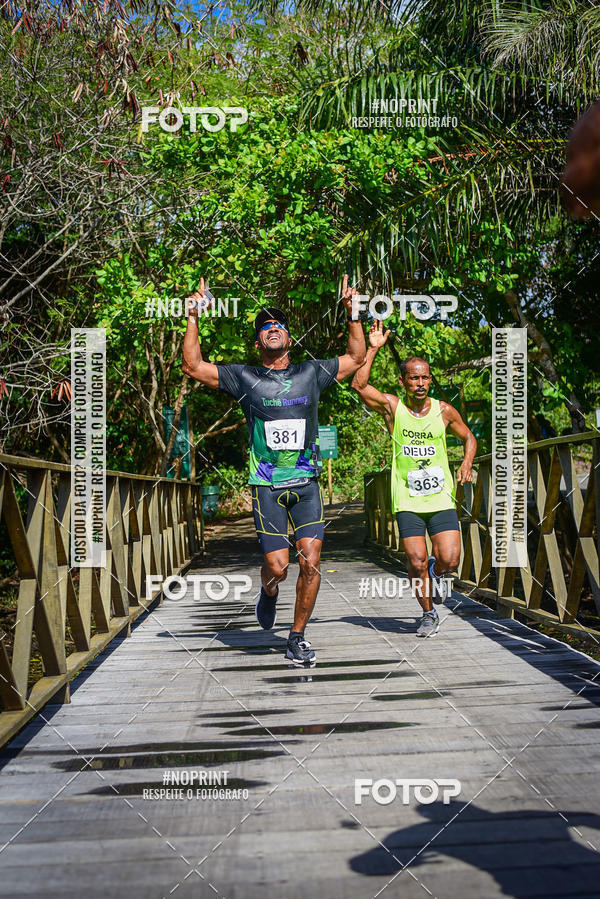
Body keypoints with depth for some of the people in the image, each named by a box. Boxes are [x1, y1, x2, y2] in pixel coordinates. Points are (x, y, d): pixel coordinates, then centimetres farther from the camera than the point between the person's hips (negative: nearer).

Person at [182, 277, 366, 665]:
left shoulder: (311, 372, 10)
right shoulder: (244, 378, 5)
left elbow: (356, 359, 21)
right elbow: (193, 366, 6)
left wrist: (353, 314, 14)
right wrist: (193, 319, 1)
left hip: (306, 483, 2)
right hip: (267, 486, -2)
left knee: (311, 562, -8)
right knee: (277, 567, -7)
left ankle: (297, 637, 8)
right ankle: (269, 592, 30)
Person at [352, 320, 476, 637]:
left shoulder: (443, 411, 2)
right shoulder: (392, 407, -3)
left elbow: (468, 436, 18)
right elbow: (359, 385, -18)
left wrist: (467, 463, 0)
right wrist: (373, 349, -20)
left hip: (441, 498, 1)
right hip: (407, 501, -1)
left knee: (449, 560, -10)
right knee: (417, 563, -3)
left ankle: (436, 572, 28)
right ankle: (429, 614, 21)